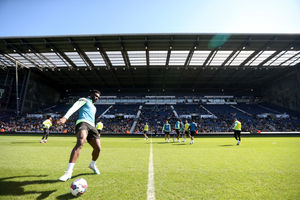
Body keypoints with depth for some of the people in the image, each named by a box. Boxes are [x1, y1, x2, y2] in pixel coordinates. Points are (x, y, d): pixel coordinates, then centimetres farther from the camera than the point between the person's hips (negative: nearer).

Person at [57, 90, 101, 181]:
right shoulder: (84, 100, 11)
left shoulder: (94, 107, 33)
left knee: (98, 148, 0)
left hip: (91, 126, 7)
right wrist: (65, 117, -24)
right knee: (80, 143, -32)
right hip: (83, 122, -7)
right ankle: (69, 172, -32)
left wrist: (96, 132, 34)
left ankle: (92, 165, 29)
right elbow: (74, 108, -6)